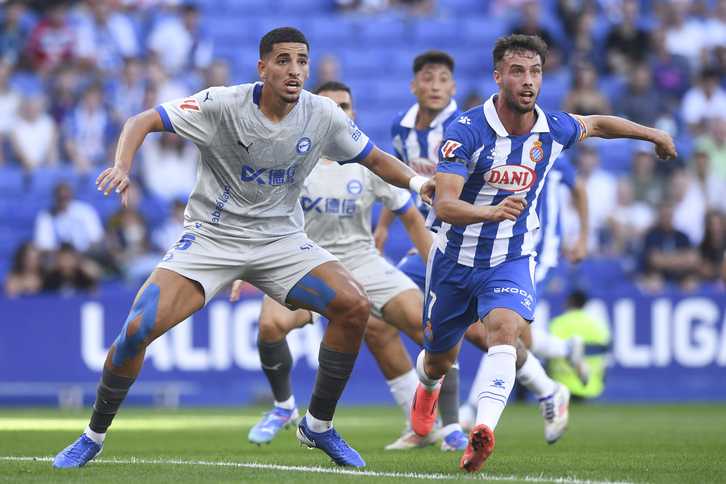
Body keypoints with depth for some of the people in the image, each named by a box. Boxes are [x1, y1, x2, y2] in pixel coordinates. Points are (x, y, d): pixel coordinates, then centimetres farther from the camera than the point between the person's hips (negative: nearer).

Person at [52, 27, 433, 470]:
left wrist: (415, 180, -11)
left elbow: (374, 159, 8)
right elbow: (144, 121, -14)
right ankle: (94, 437, 3)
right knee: (139, 328, -21)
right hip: (211, 237, -3)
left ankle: (319, 426, 2)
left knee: (355, 306, -19)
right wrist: (122, 166, -33)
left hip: (282, 240, 3)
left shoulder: (323, 116, -5)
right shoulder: (223, 105, -15)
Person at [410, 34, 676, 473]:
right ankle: (427, 388, 54)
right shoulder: (467, 131, -23)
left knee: (505, 332, -29)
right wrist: (492, 211, -50)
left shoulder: (554, 129, -9)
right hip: (457, 258, -1)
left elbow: (597, 125, 16)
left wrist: (654, 134, 25)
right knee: (440, 360, 16)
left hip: (512, 260, 1)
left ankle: (483, 430, -42)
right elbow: (444, 205, -32)